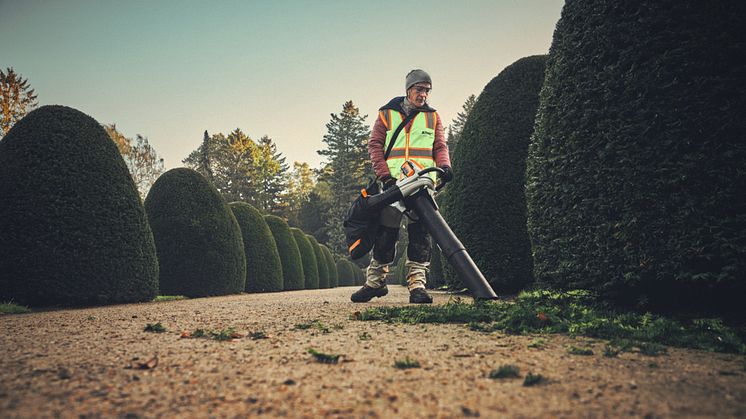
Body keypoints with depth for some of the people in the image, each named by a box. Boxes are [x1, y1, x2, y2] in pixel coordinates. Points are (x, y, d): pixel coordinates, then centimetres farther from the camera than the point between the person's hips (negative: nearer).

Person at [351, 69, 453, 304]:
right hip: (393, 182, -1)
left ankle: (417, 285, -3)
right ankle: (375, 282, 12)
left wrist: (444, 166, -10)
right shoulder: (387, 114, 11)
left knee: (420, 234, -5)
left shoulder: (432, 117, 17)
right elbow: (375, 145, 6)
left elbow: (440, 147, 13)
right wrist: (385, 176, -7)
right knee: (386, 233, -1)